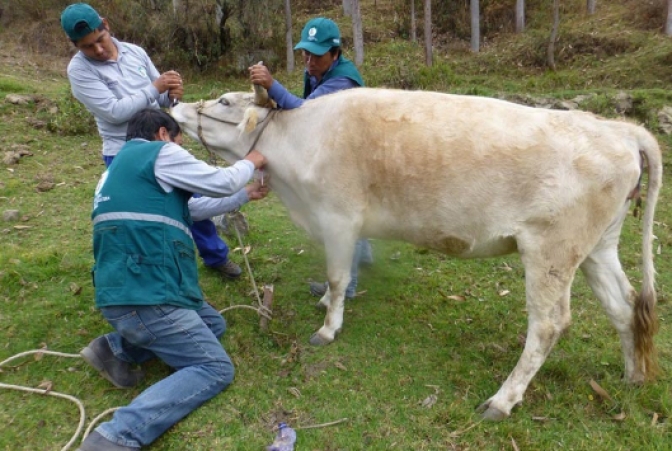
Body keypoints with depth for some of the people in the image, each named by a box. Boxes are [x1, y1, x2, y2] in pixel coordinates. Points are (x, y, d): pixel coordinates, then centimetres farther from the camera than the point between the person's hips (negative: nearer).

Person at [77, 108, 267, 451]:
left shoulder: (116, 169, 24)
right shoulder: (159, 152, -3)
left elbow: (179, 208, 30)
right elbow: (221, 183, 2)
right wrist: (250, 163, 24)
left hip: (124, 288, 10)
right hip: (144, 293, -9)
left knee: (214, 324, 22)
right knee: (216, 369, -4)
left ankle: (119, 348, 11)